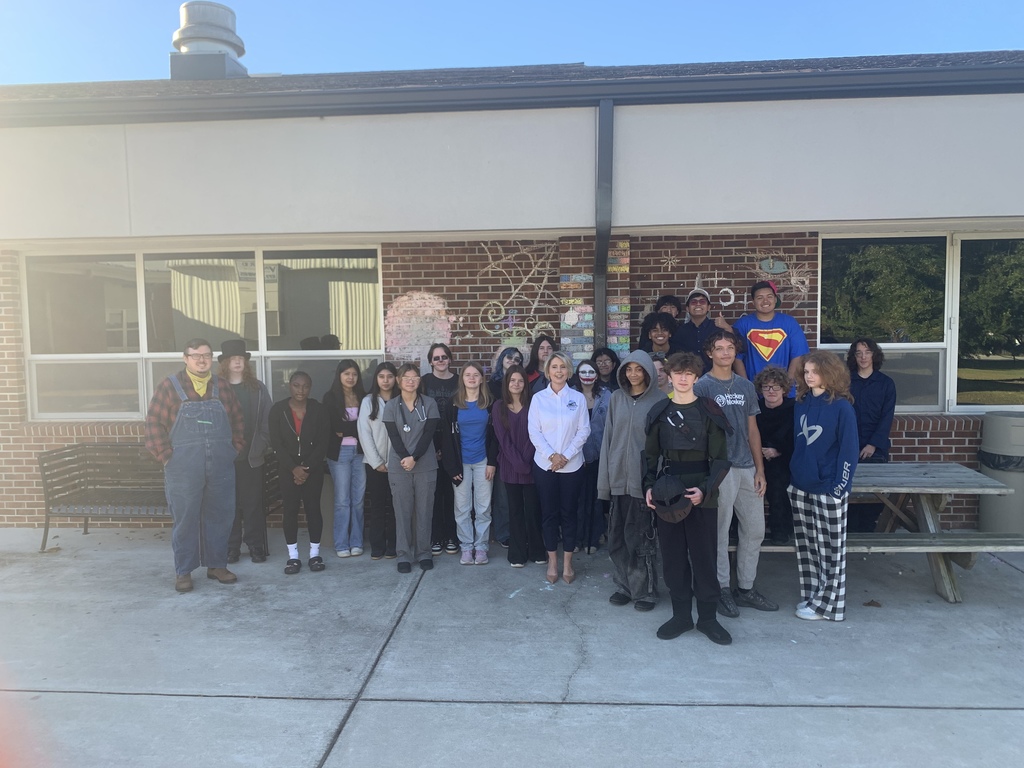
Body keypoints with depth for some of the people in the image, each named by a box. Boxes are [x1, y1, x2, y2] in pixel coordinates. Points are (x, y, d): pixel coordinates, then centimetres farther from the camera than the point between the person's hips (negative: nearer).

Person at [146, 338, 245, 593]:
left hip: (221, 468, 4)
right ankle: (183, 571, 18)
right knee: (185, 519, 5)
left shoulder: (222, 387, 7)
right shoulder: (169, 386, -4)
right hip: (183, 469, -3)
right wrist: (167, 456, -9)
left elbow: (238, 420, 14)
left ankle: (217, 565, 24)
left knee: (220, 517, 10)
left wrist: (236, 448, 7)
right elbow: (154, 423, -5)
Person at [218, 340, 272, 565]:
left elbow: (268, 420, 2)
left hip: (252, 456, 1)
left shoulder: (258, 388, 4)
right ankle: (231, 547, 16)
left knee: (253, 503, 6)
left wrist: (263, 445, -6)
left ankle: (256, 546, 16)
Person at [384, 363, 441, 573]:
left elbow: (428, 434, -5)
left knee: (424, 510, 5)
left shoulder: (429, 403, 2)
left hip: (426, 466, 0)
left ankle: (424, 553, 17)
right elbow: (394, 436, -4)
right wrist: (405, 458, -17)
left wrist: (414, 458, -15)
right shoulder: (391, 406, 2)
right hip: (399, 467, 0)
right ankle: (403, 555, 12)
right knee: (402, 511, 3)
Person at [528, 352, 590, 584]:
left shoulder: (578, 398, 1)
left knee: (569, 513, 6)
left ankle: (567, 563, 18)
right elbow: (534, 432, -3)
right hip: (544, 465, 0)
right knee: (549, 513, 7)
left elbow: (584, 431, -2)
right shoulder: (538, 398, 1)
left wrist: (566, 455, -11)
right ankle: (552, 561, 19)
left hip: (572, 465, 0)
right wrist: (551, 455, -13)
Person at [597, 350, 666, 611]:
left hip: (644, 476, -4)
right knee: (618, 535, 8)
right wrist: (605, 476, 5)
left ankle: (645, 590, 14)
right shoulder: (617, 398, 9)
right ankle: (624, 585, 23)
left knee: (641, 536, 0)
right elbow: (608, 436, 8)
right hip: (618, 475, 4)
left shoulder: (659, 400, -2)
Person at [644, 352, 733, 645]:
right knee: (673, 556, 8)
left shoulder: (709, 411, -2)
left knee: (704, 557, 4)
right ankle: (681, 615, 21)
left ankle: (708, 617, 18)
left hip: (701, 495, -2)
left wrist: (705, 490, -17)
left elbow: (720, 459, -3)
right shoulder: (658, 412, 6)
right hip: (666, 495, 3)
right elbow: (651, 456, 10)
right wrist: (649, 487, -5)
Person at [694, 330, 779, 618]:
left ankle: (746, 588, 25)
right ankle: (722, 589, 16)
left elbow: (752, 430, 14)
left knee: (755, 529, 11)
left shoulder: (746, 387, 12)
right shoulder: (702, 387, -4)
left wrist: (760, 469, 8)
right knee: (719, 532, 2)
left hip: (747, 468, 6)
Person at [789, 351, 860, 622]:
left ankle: (825, 604, 13)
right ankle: (810, 596, 24)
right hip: (800, 487, 6)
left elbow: (849, 449, -10)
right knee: (806, 547, 13)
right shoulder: (800, 404, 9)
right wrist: (793, 474, 11)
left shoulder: (841, 407, -9)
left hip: (828, 489, -6)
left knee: (830, 549, 5)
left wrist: (840, 487, -14)